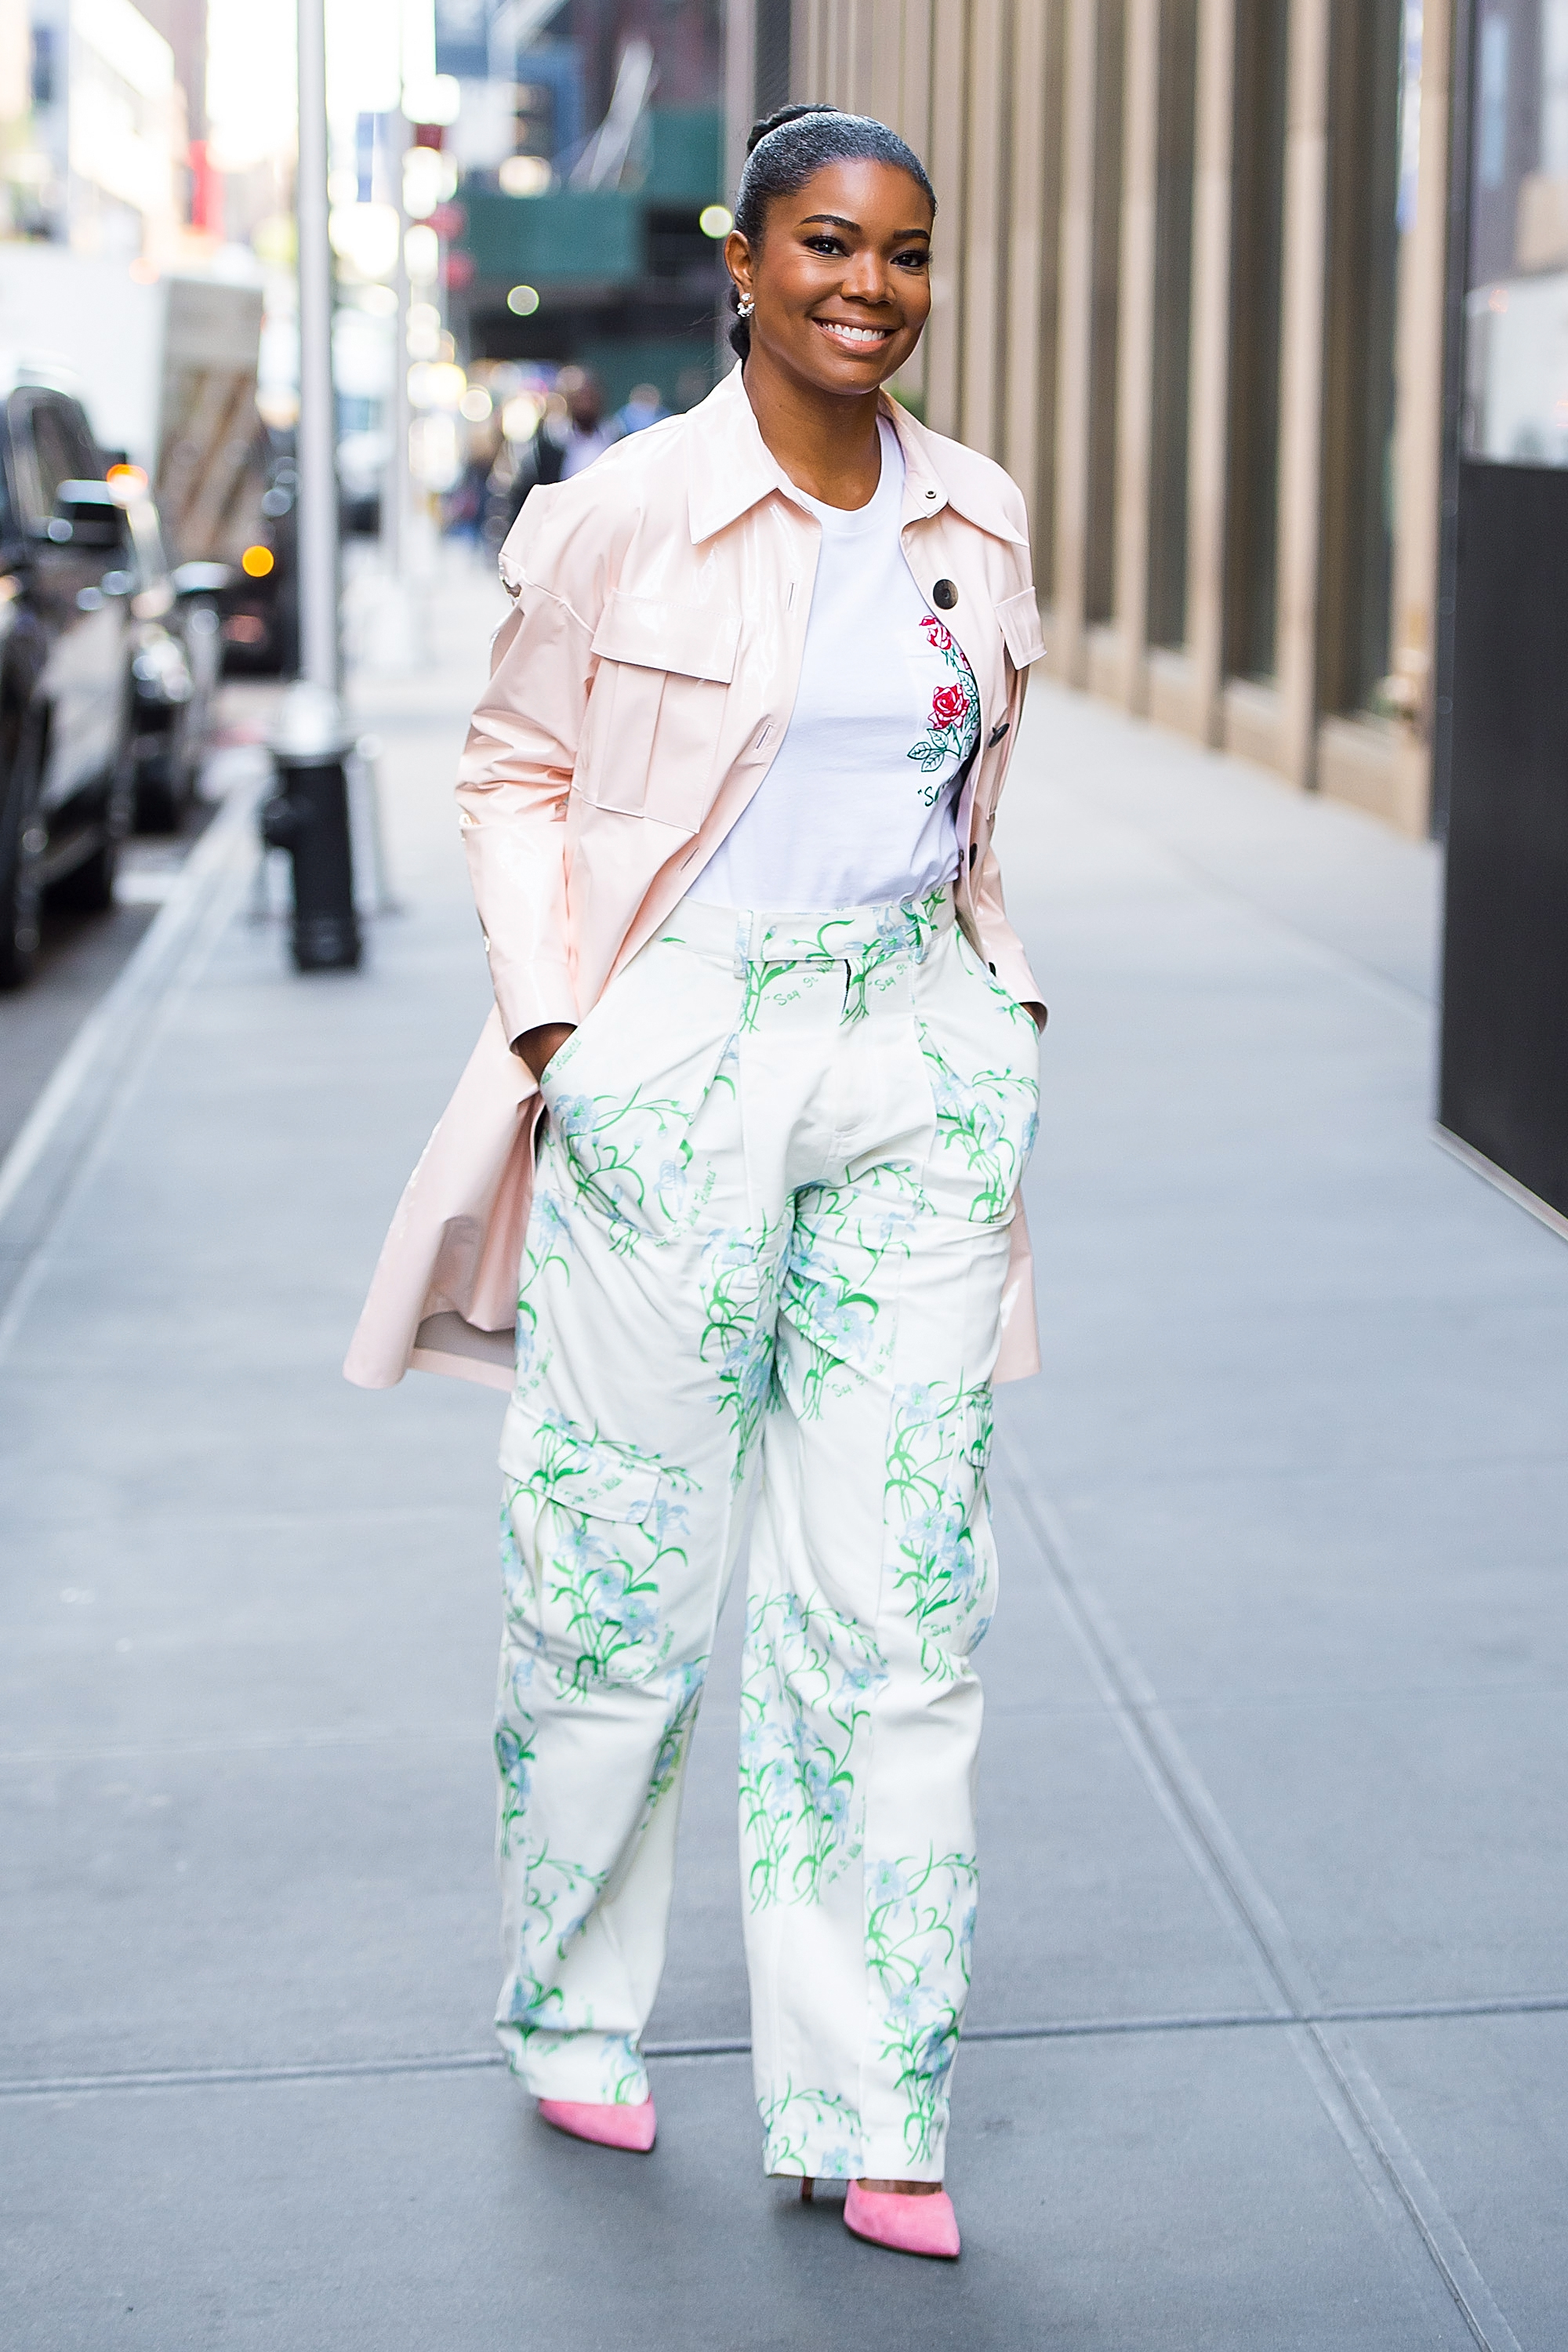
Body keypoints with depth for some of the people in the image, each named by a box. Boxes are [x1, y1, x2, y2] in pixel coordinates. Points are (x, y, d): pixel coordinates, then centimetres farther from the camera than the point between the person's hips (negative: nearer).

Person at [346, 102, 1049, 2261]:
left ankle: (867, 2110, 11)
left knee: (900, 1587, 2)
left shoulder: (976, 521, 8)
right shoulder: (624, 513, -5)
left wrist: (986, 986, 13)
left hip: (921, 1060, 4)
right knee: (623, 1564, 5)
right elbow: (515, 766, 3)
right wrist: (553, 1017, -6)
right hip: (676, 1056, -4)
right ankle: (572, 2011, 30)